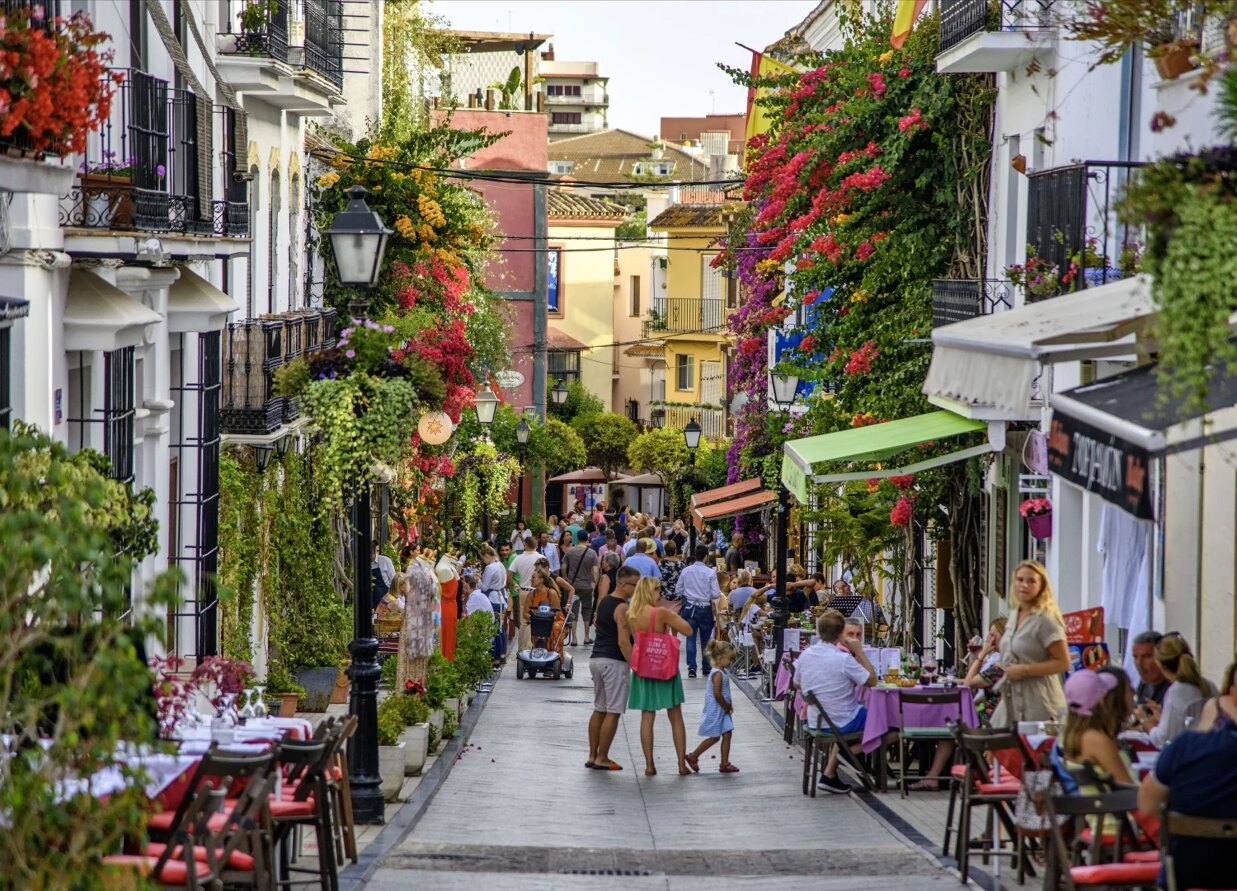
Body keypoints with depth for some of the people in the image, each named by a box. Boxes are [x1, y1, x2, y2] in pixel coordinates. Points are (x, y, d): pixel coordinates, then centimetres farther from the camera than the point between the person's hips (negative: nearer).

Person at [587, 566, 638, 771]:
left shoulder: (604, 601, 11)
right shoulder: (622, 608, -15)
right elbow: (623, 642, -21)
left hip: (597, 659, 9)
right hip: (614, 662, -9)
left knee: (599, 709, 15)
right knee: (613, 712, -3)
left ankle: (592, 756, 16)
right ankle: (602, 758, -2)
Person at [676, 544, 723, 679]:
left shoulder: (686, 571, -2)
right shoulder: (710, 573, -11)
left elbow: (678, 590, 5)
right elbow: (716, 594, -10)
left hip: (689, 607, 1)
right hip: (705, 608, -1)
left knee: (691, 638, 2)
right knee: (705, 638, 13)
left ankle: (691, 668, -7)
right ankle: (706, 666, 21)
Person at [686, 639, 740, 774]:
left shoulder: (723, 672, 10)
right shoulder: (717, 674, -21)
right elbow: (717, 694, -26)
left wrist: (729, 705, 8)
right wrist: (726, 706, -15)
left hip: (723, 711, 9)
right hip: (715, 711, -9)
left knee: (727, 734, 5)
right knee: (714, 737, 0)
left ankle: (724, 764, 8)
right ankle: (692, 757, 12)